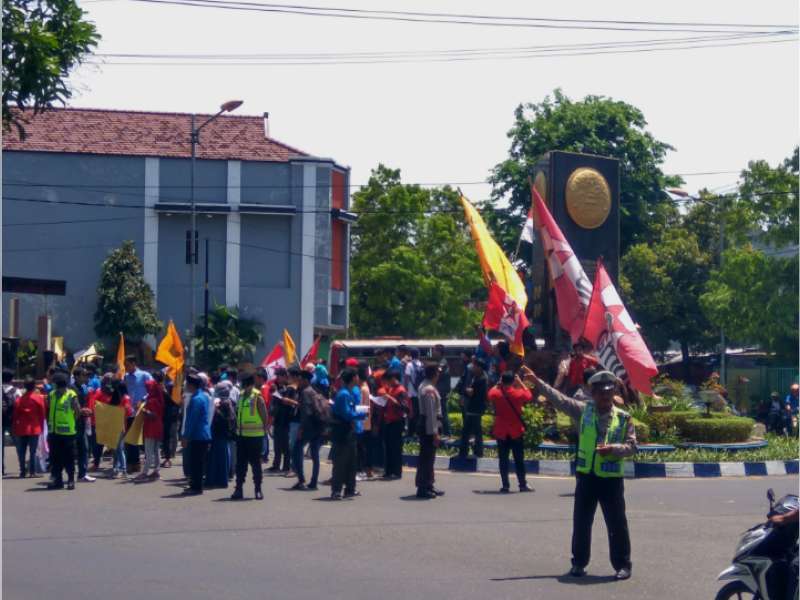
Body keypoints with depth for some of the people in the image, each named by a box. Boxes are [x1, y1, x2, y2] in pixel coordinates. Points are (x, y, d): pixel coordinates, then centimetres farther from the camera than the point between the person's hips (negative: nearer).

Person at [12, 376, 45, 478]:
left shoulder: (19, 399, 3)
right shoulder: (39, 398, -5)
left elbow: (15, 415, 4)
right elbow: (42, 414, -4)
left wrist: (14, 430, 9)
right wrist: (41, 426, 6)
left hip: (21, 429, 2)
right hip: (34, 429, -2)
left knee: (21, 451, 9)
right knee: (33, 451, 1)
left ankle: (23, 471, 7)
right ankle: (32, 471, -2)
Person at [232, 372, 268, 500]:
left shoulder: (257, 397, -9)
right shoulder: (241, 395, 10)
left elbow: (264, 416, -8)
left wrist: (264, 431, -8)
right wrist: (237, 427, 11)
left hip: (255, 435, -6)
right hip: (241, 435, 6)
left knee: (255, 463, 2)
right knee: (240, 463, 7)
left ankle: (258, 489, 10)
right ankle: (239, 488, 12)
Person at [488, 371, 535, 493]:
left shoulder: (495, 394, -8)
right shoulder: (519, 393, -11)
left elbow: (491, 392, 17)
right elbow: (529, 396, 10)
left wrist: (499, 384, 14)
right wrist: (520, 383, 10)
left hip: (501, 431, 1)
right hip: (516, 431, -1)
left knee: (503, 459, 5)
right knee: (519, 459, 7)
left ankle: (505, 485, 3)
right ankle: (523, 484, 11)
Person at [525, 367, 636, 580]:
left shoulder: (623, 417, 0)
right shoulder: (584, 410, 4)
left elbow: (631, 446, 0)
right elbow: (560, 399, 0)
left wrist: (613, 448, -18)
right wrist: (537, 383, -6)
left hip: (611, 477, -2)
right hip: (586, 475, 2)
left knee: (617, 523, 2)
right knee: (581, 522, 9)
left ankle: (622, 564, 11)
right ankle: (579, 562, 21)